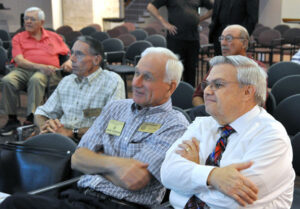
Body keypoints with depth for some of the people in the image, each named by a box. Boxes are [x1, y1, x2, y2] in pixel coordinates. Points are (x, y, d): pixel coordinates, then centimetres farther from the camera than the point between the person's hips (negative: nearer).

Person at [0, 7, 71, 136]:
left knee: (36, 80, -38)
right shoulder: (18, 38, 16)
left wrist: (69, 62, -1)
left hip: (46, 72, -1)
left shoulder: (54, 37, 21)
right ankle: (12, 119, -21)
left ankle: (30, 119, -40)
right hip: (23, 70, 2)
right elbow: (19, 60, 1)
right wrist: (40, 66, -15)